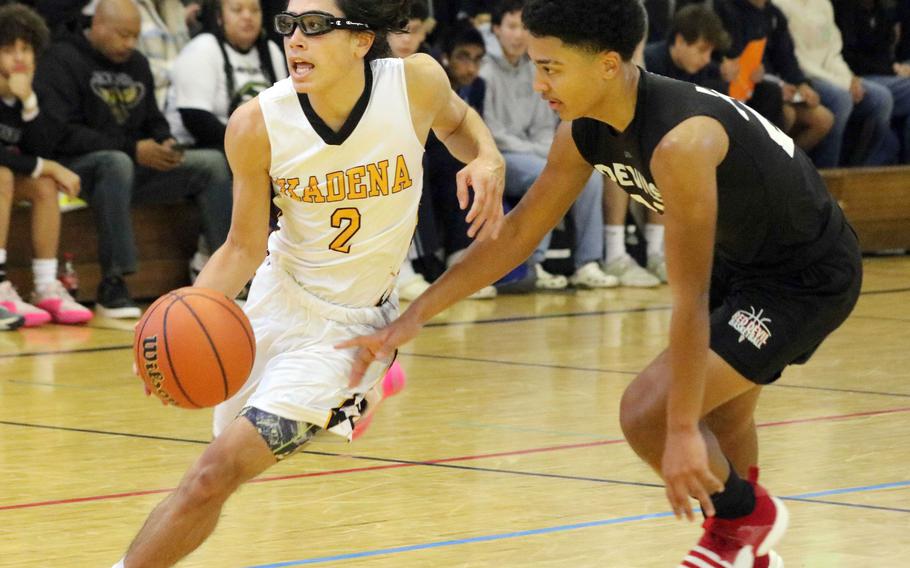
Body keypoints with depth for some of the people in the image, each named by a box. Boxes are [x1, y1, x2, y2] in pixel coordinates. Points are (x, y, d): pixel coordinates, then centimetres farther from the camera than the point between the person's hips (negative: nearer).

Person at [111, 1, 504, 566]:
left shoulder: (416, 82, -19)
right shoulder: (258, 125, -18)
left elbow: (458, 120, 8)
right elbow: (246, 247, -7)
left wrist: (489, 160, -15)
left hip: (349, 326, -3)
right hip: (279, 297, 3)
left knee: (219, 470, -15)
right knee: (208, 480, 15)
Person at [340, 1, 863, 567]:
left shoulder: (680, 141, -34)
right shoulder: (587, 130, -8)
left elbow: (690, 299, -34)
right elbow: (519, 232, 3)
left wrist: (682, 430, -33)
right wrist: (412, 318, 0)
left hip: (809, 278, -9)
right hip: (740, 260, 9)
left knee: (647, 414, -15)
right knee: (721, 419, 24)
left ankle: (745, 517, 10)